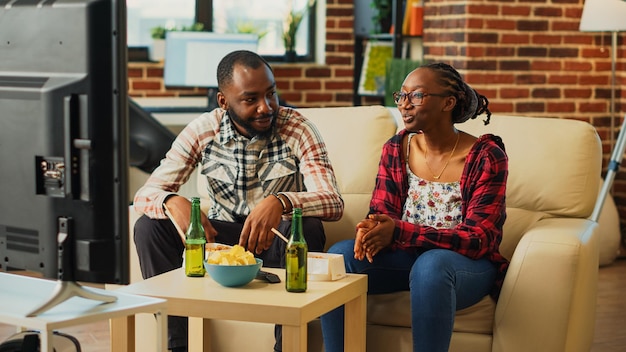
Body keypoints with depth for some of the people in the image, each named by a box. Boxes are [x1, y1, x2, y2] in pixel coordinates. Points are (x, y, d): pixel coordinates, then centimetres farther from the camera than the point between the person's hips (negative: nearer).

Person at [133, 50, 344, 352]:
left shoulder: (297, 129, -14)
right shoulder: (202, 131, -9)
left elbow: (333, 203, -25)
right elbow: (145, 194, -12)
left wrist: (281, 202, -46)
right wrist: (174, 202, -37)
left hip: (276, 240, -2)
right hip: (221, 236, 2)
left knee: (308, 228, -34)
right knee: (149, 226, -20)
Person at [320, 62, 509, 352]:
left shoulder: (486, 156, -12)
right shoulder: (395, 149, 2)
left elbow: (480, 238, -18)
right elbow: (382, 212, 2)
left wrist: (399, 232, -30)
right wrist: (373, 230, -27)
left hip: (467, 262, -4)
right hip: (408, 255, 4)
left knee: (431, 264, -37)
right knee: (341, 255, -21)